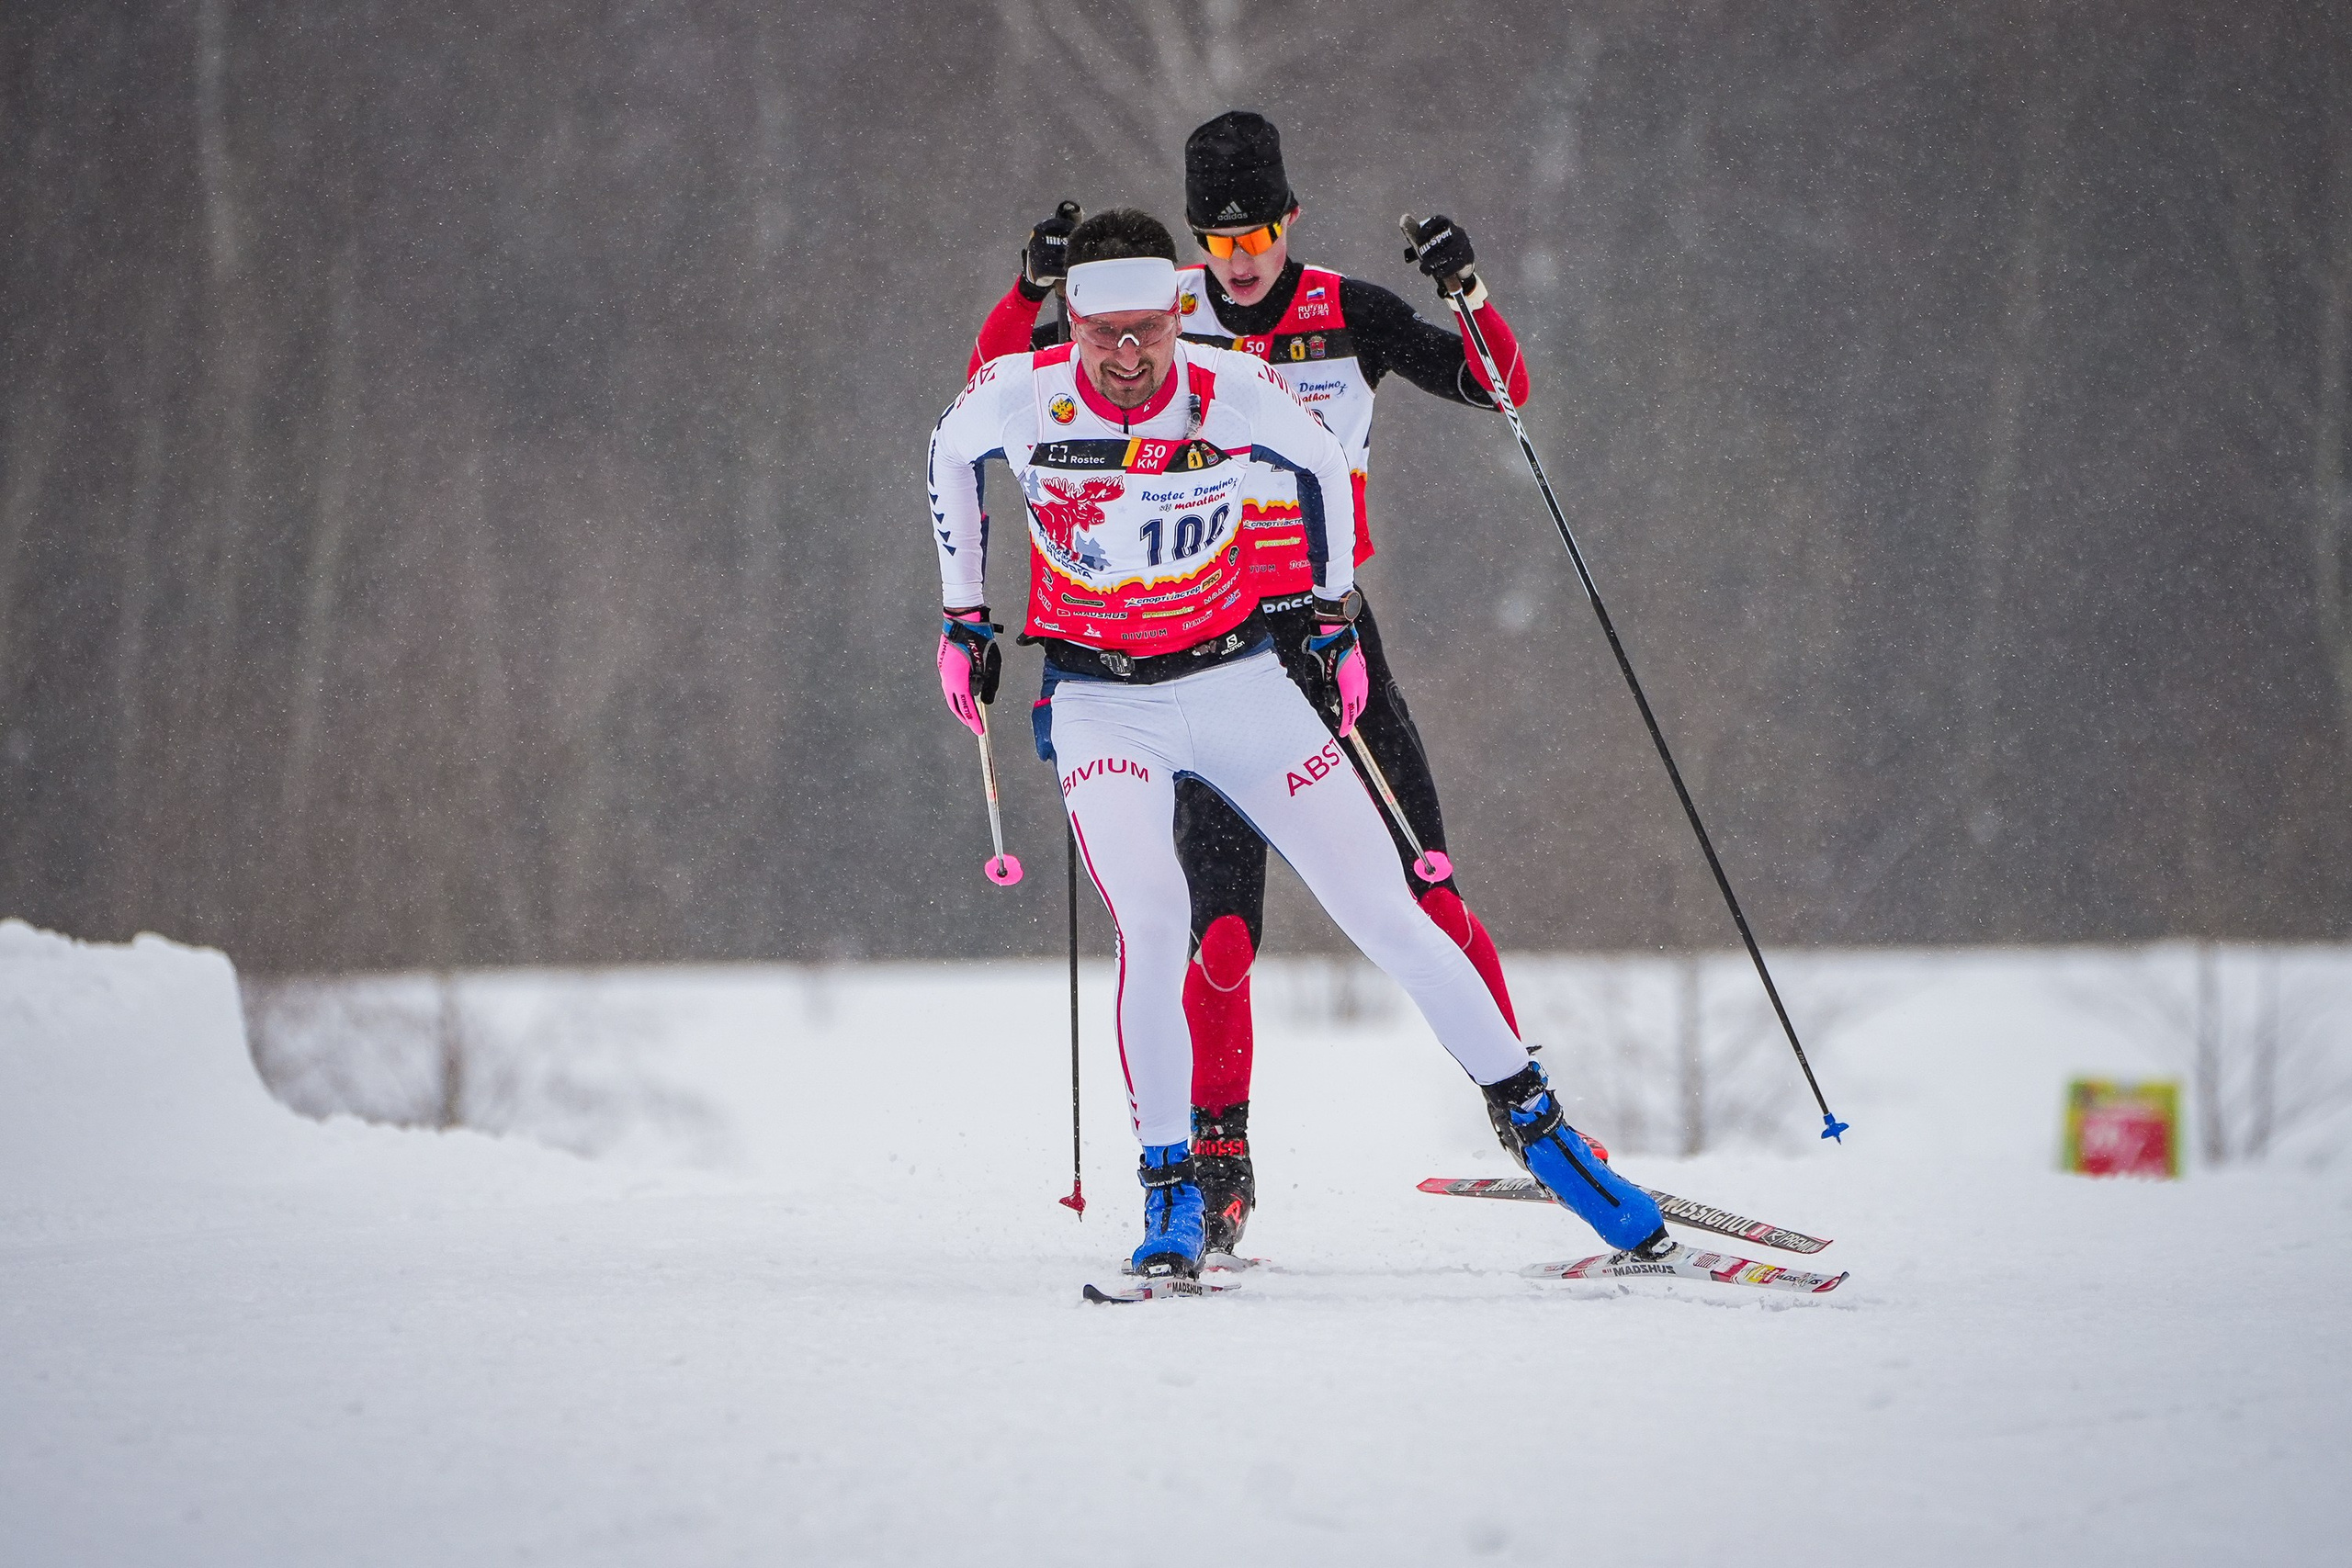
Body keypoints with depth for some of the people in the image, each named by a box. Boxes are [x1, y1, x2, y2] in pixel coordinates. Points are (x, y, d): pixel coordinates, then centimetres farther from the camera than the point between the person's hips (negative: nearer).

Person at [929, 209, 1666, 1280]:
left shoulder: (1234, 392, -14)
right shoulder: (1020, 395, -15)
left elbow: (1323, 466, 8)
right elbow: (950, 457, 9)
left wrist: (1336, 619, 12)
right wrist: (962, 616, 13)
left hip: (1237, 681, 1)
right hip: (1100, 702, -1)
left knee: (1385, 912, -1)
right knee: (1152, 918, -26)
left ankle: (1532, 1121, 13)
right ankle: (1169, 1185, -12)